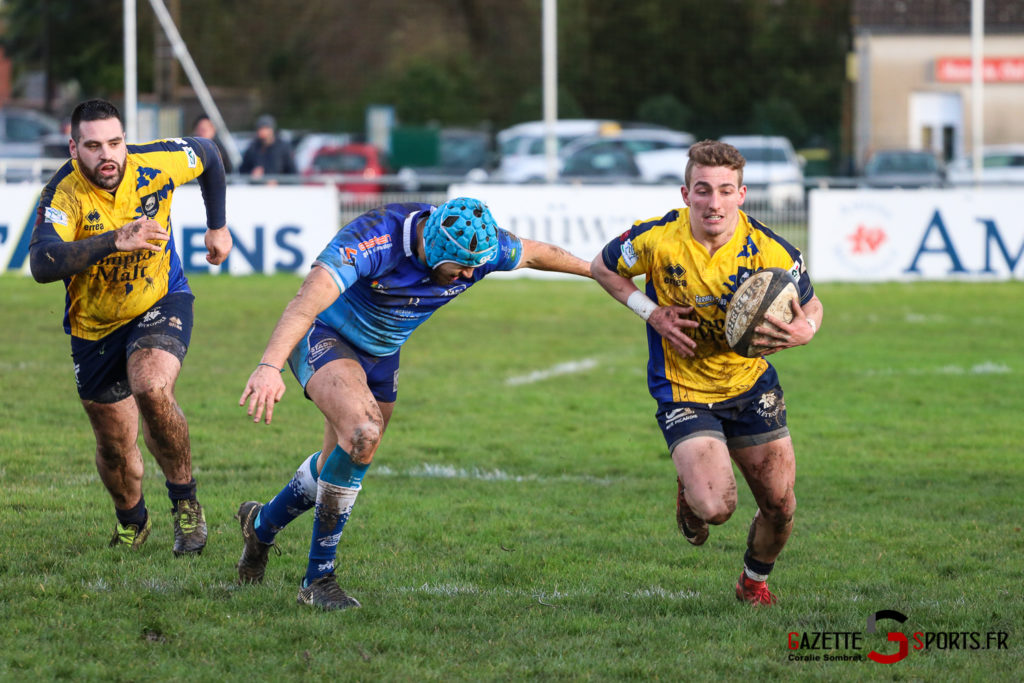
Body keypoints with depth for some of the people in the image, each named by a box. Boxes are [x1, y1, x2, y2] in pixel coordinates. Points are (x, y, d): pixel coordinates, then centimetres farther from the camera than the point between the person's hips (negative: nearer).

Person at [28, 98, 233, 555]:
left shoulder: (156, 165, -20)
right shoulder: (64, 195, -26)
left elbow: (207, 154, 5)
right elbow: (42, 264, -44)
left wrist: (217, 226, 13)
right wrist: (114, 241, -53)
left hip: (161, 302, -1)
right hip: (95, 325, 1)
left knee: (152, 390, -30)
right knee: (115, 446, 9)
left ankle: (185, 501, -9)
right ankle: (131, 521, 41)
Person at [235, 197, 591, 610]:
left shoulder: (479, 245, -19)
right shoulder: (374, 239, -37)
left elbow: (534, 253, 4)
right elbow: (308, 300, -47)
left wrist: (588, 268, 21)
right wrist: (270, 365, -60)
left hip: (380, 354, 7)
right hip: (324, 338, -7)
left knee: (342, 466, 14)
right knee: (363, 433, -29)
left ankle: (262, 525, 44)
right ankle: (318, 579, -18)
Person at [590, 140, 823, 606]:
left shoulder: (772, 253, -18)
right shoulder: (657, 240, -20)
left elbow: (811, 306, -1)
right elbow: (604, 267, 1)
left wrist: (805, 331, -26)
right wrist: (651, 313, -13)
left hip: (752, 388, 2)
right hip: (683, 390, -2)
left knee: (779, 506, 3)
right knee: (715, 507, -20)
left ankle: (755, 580, 36)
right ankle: (688, 497, 19)